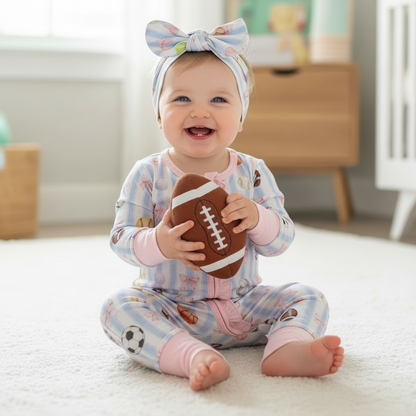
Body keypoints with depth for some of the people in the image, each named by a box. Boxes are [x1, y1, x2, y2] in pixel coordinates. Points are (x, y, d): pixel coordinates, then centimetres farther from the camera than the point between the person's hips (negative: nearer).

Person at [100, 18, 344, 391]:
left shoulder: (253, 173, -2)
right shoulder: (148, 175, -7)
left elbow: (282, 240, -2)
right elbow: (121, 238, -10)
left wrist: (256, 219, -25)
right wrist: (158, 245, -32)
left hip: (243, 309, 3)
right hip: (171, 310, -2)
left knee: (308, 298, -9)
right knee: (119, 307, -28)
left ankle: (287, 350, -38)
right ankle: (194, 356, -47)